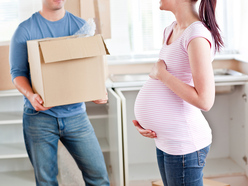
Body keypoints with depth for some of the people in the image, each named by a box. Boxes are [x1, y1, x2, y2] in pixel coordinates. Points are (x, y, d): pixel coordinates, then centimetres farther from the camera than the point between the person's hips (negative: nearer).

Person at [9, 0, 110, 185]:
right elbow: (18, 72, -3)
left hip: (76, 114, 2)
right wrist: (31, 95, -23)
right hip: (40, 116, -2)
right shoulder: (25, 30, -1)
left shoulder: (82, 26, 8)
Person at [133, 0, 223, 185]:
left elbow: (204, 101, -26)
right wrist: (144, 121, 6)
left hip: (184, 143, -9)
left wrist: (161, 74, -17)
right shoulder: (170, 31, 8)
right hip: (165, 141, 9)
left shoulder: (197, 35, -20)